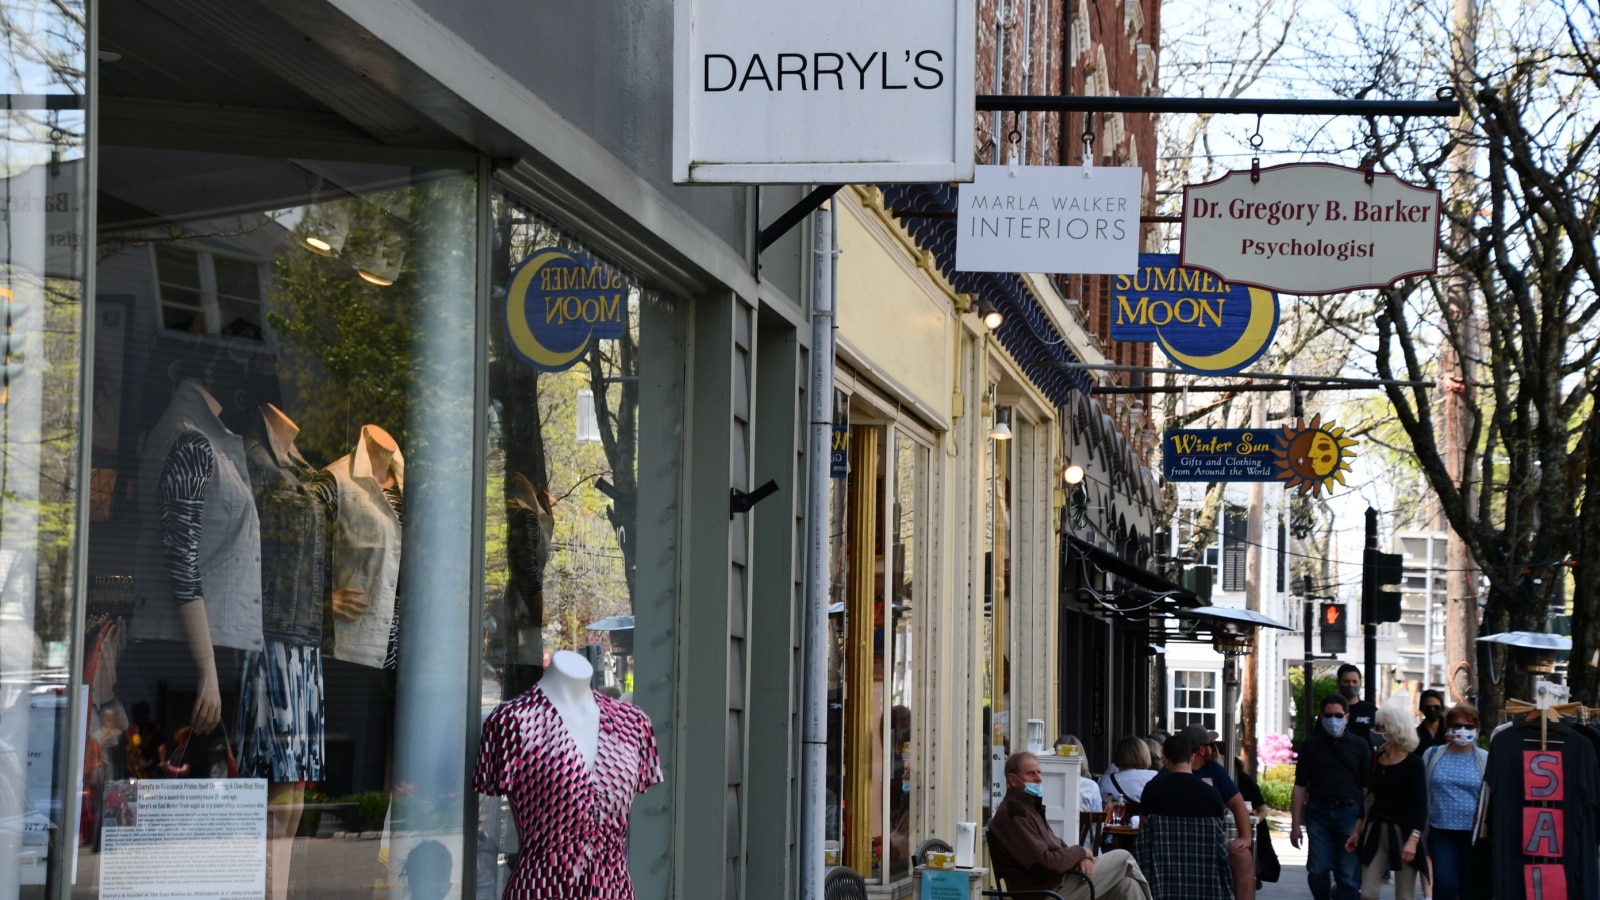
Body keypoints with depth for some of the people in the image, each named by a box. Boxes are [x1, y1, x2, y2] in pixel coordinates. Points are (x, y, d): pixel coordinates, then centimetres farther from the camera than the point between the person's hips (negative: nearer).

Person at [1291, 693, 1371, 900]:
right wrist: (1295, 824, 2)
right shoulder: (1310, 746, 8)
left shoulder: (1359, 746, 7)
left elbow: (1368, 787, 7)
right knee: (1317, 870, -1)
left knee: (1348, 875, -1)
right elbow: (1300, 786, 7)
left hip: (1349, 813, 0)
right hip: (1318, 813, 1)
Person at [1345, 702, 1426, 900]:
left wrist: (1413, 839, -22)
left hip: (1403, 832, -5)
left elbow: (1421, 807, -12)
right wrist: (1357, 831, 17)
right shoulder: (1376, 760, 7)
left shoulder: (1413, 763, -8)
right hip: (1376, 832, 5)